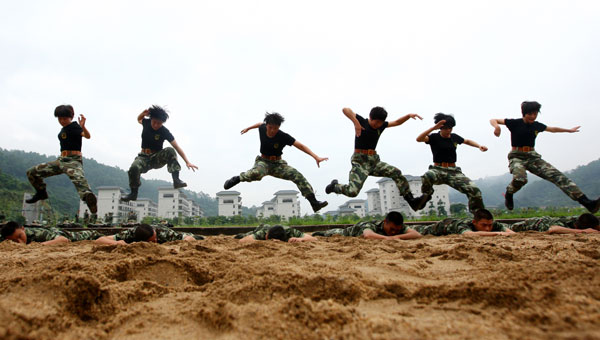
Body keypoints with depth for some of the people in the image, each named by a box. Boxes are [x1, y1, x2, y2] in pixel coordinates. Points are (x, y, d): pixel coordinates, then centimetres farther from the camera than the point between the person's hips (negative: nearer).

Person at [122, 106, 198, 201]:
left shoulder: (164, 131, -14)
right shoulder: (146, 122, -3)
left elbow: (177, 147, -18)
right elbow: (139, 119, 23)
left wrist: (187, 162, -27)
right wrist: (143, 114, -2)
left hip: (157, 158, -2)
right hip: (144, 157, 2)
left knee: (170, 151, -34)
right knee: (134, 167, -32)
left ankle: (176, 180, -39)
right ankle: (133, 193, -7)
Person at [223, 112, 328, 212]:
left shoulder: (283, 137, -16)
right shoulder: (262, 128, -7)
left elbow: (300, 146, -19)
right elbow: (260, 124, 20)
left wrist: (316, 157, -27)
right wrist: (248, 128, 38)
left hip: (278, 164, 0)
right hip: (263, 161, 0)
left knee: (298, 176, -21)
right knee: (256, 173, -40)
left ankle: (314, 202, -19)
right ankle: (238, 178, -12)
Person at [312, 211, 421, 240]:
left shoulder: (400, 227, -38)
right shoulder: (373, 226, -51)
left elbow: (417, 235, -49)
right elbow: (368, 235, -72)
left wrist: (397, 236, -61)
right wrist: (388, 238, -74)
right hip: (356, 229, -4)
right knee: (340, 233, 27)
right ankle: (321, 233, 59)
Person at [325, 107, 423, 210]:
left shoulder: (381, 125, 11)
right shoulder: (362, 121, -6)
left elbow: (397, 122, 20)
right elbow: (345, 109, -18)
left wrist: (409, 115, 3)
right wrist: (356, 123, -29)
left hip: (374, 161, 7)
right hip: (360, 161, -7)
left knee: (396, 173, -5)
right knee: (352, 191, -21)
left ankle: (411, 200, 3)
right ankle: (334, 186, 10)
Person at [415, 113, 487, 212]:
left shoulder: (454, 137, 12)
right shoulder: (434, 137, 0)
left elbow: (467, 141, 32)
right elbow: (419, 139, -20)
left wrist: (479, 146, 14)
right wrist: (433, 128, -25)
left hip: (454, 171, 4)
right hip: (438, 170, -3)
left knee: (475, 191, -18)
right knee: (427, 177, -41)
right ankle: (426, 195, -7)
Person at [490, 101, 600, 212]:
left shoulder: (537, 125, 12)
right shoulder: (515, 123, -3)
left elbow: (552, 129, 33)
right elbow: (493, 120, -3)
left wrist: (569, 130, 45)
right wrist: (496, 126, -27)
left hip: (533, 157, 5)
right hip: (517, 157, -5)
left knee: (557, 175, -12)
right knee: (520, 178, -36)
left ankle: (585, 201, -18)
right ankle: (508, 194, -3)